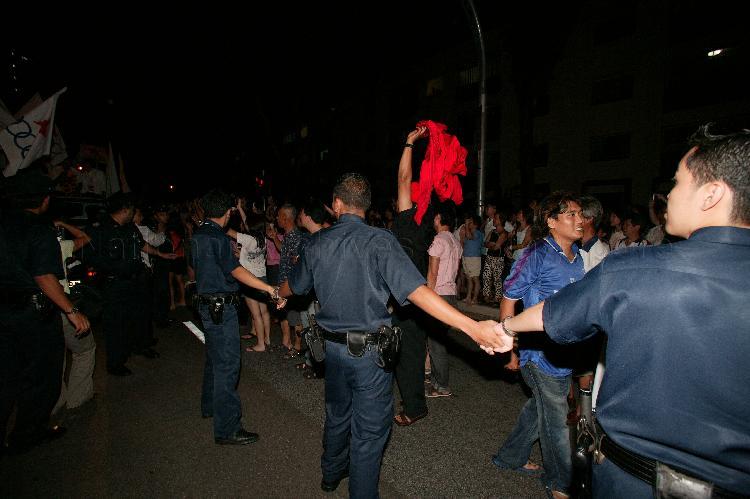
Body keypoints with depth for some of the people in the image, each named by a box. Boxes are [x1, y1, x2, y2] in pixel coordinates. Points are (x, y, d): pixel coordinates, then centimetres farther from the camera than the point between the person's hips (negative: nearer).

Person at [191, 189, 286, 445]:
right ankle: (227, 429, 2)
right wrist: (271, 289, -34)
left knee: (214, 357, 24)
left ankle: (210, 405, 41)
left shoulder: (198, 234, 9)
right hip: (222, 306, -10)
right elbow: (235, 270, -28)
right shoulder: (217, 237, -20)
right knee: (227, 363, -5)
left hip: (207, 303, 10)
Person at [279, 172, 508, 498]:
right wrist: (471, 327, -32)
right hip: (371, 351, -5)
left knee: (337, 414, 28)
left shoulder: (317, 243, -3)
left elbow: (292, 286, 14)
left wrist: (278, 294, 39)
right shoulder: (379, 241, -18)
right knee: (369, 431, 13)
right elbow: (415, 290, -29)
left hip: (334, 346, 6)